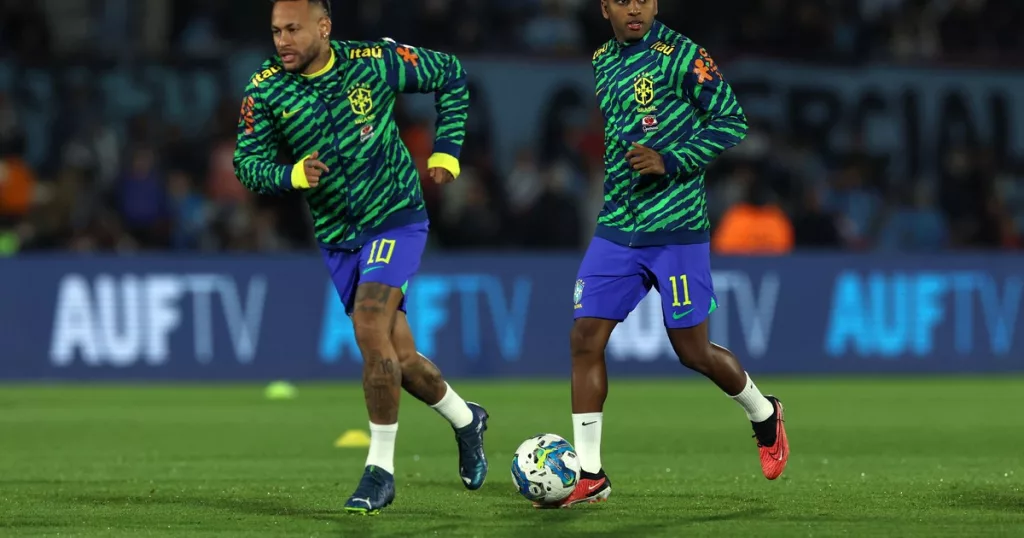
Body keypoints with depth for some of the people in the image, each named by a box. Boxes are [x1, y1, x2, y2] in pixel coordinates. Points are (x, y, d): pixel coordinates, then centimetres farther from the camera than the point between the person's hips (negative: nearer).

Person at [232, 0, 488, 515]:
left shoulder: (376, 61, -14)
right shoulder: (265, 91, -9)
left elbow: (450, 74, 2)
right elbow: (247, 164, -11)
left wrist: (447, 151, -1)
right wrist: (293, 175, -31)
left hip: (396, 219, -4)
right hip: (337, 238, 4)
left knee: (370, 327, -23)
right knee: (397, 357, 8)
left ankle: (380, 468, -13)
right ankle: (465, 419, 37)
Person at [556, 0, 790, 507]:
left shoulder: (683, 57, -9)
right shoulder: (598, 64, 11)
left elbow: (731, 122, -9)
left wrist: (669, 161, -19)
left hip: (675, 229, -5)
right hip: (614, 231, 5)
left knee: (692, 349, 0)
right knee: (585, 338, -5)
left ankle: (765, 416, 30)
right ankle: (588, 475, 1)